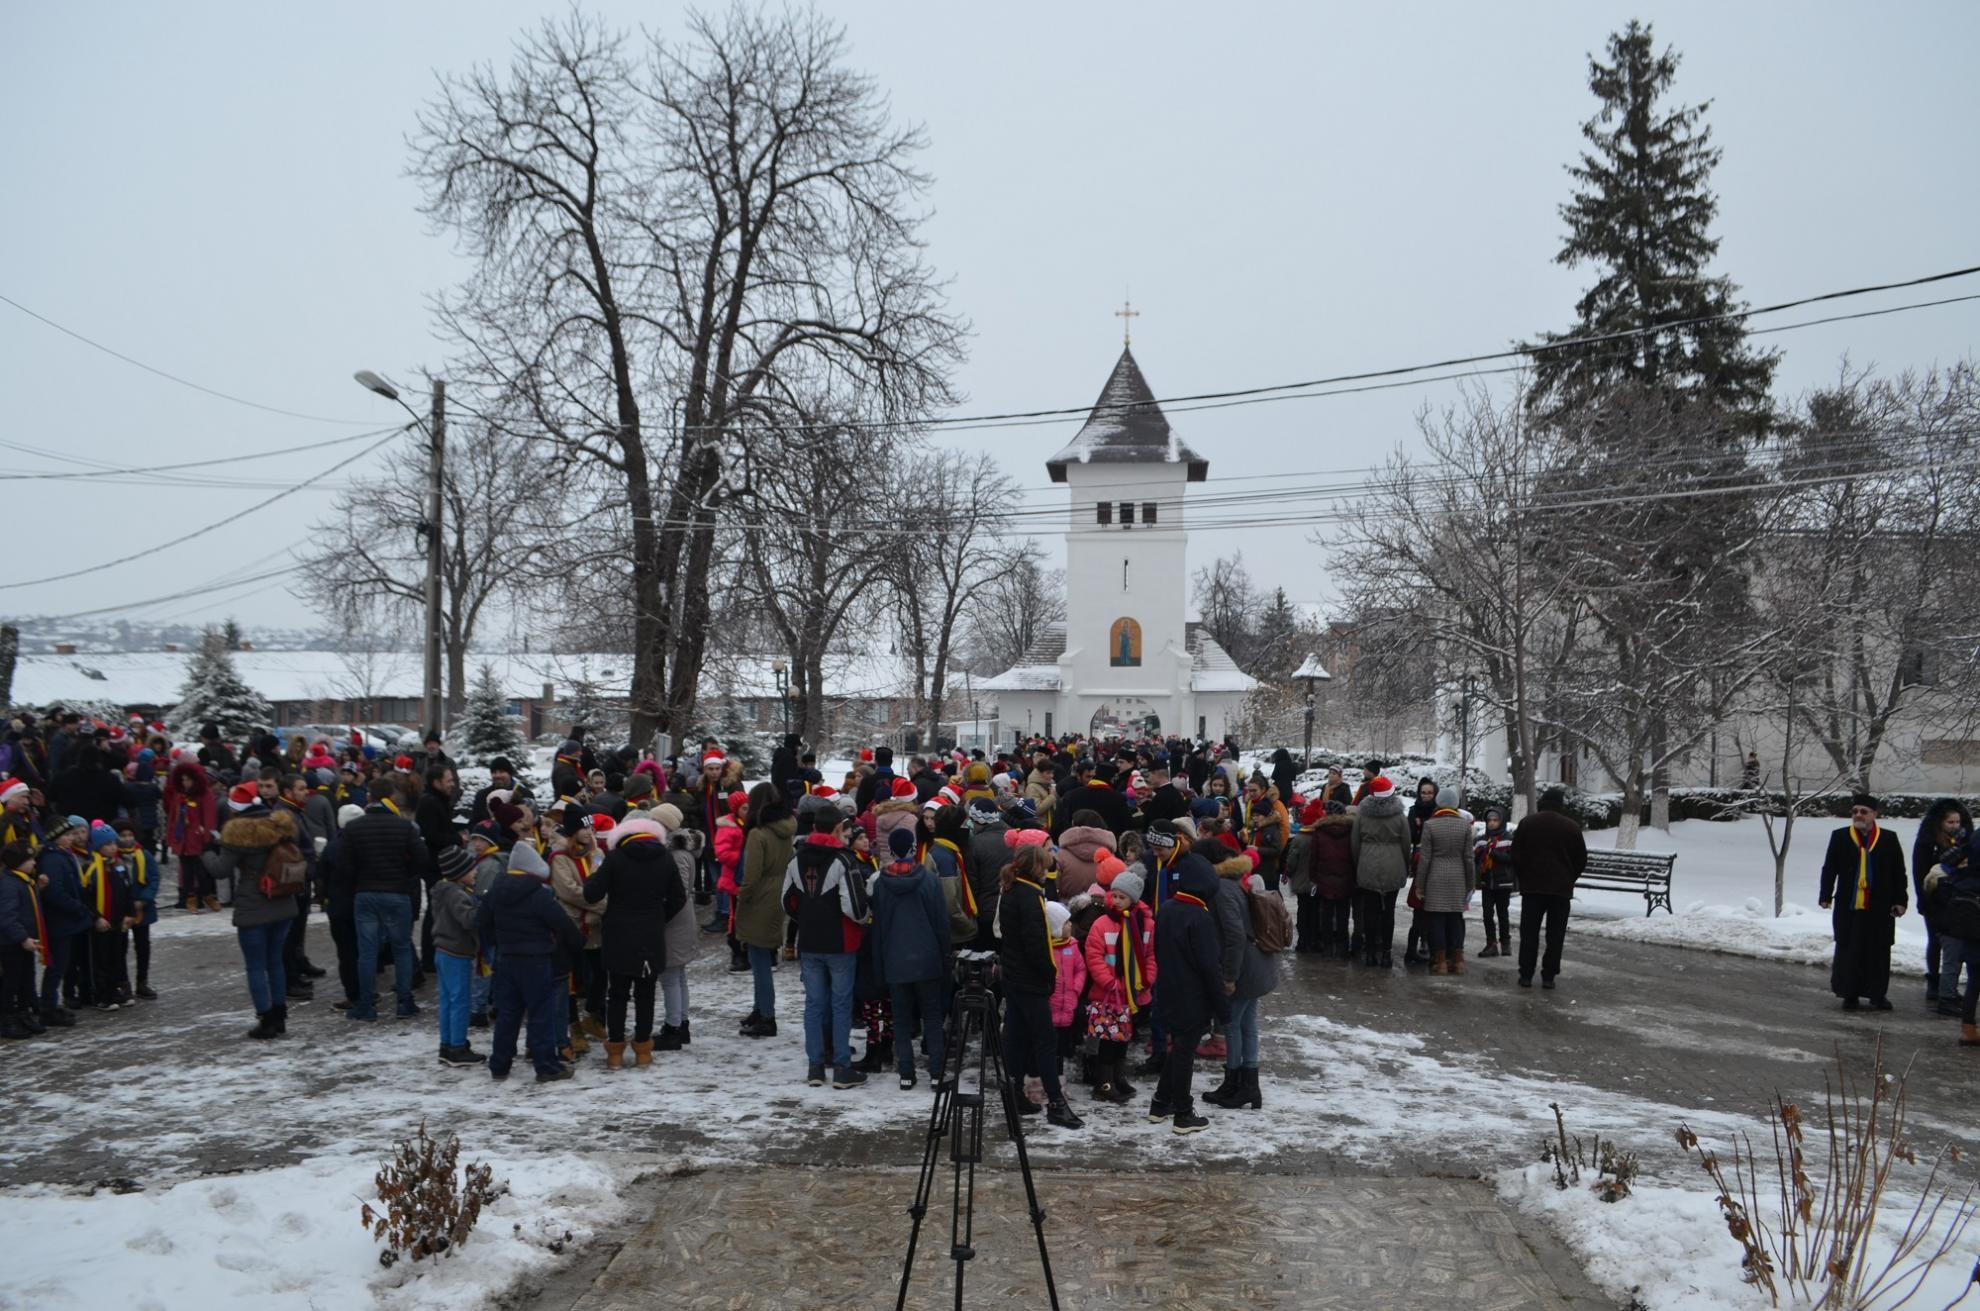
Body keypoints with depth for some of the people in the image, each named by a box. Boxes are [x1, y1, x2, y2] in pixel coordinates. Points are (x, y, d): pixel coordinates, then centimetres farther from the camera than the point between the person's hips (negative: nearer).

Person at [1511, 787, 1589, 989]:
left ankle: (1526, 975, 0)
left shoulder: (1527, 823, 0)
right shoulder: (1572, 827, -1)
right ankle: (1548, 976, 3)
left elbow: (1516, 855, 1)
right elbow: (1581, 860, 5)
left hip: (1532, 886, 0)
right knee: (1555, 935, 5)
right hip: (1561, 889, 0)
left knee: (1529, 933, 4)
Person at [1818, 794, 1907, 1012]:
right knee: (1848, 952, 3)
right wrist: (1826, 896, -2)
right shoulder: (1840, 837, 5)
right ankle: (1850, 994, 12)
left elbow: (1899, 873, 6)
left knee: (1879, 953, 4)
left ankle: (1878, 995, 15)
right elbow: (1829, 869, 5)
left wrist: (1899, 901, 1)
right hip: (1848, 907, 0)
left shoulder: (1889, 838, 5)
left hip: (1880, 908, 0)